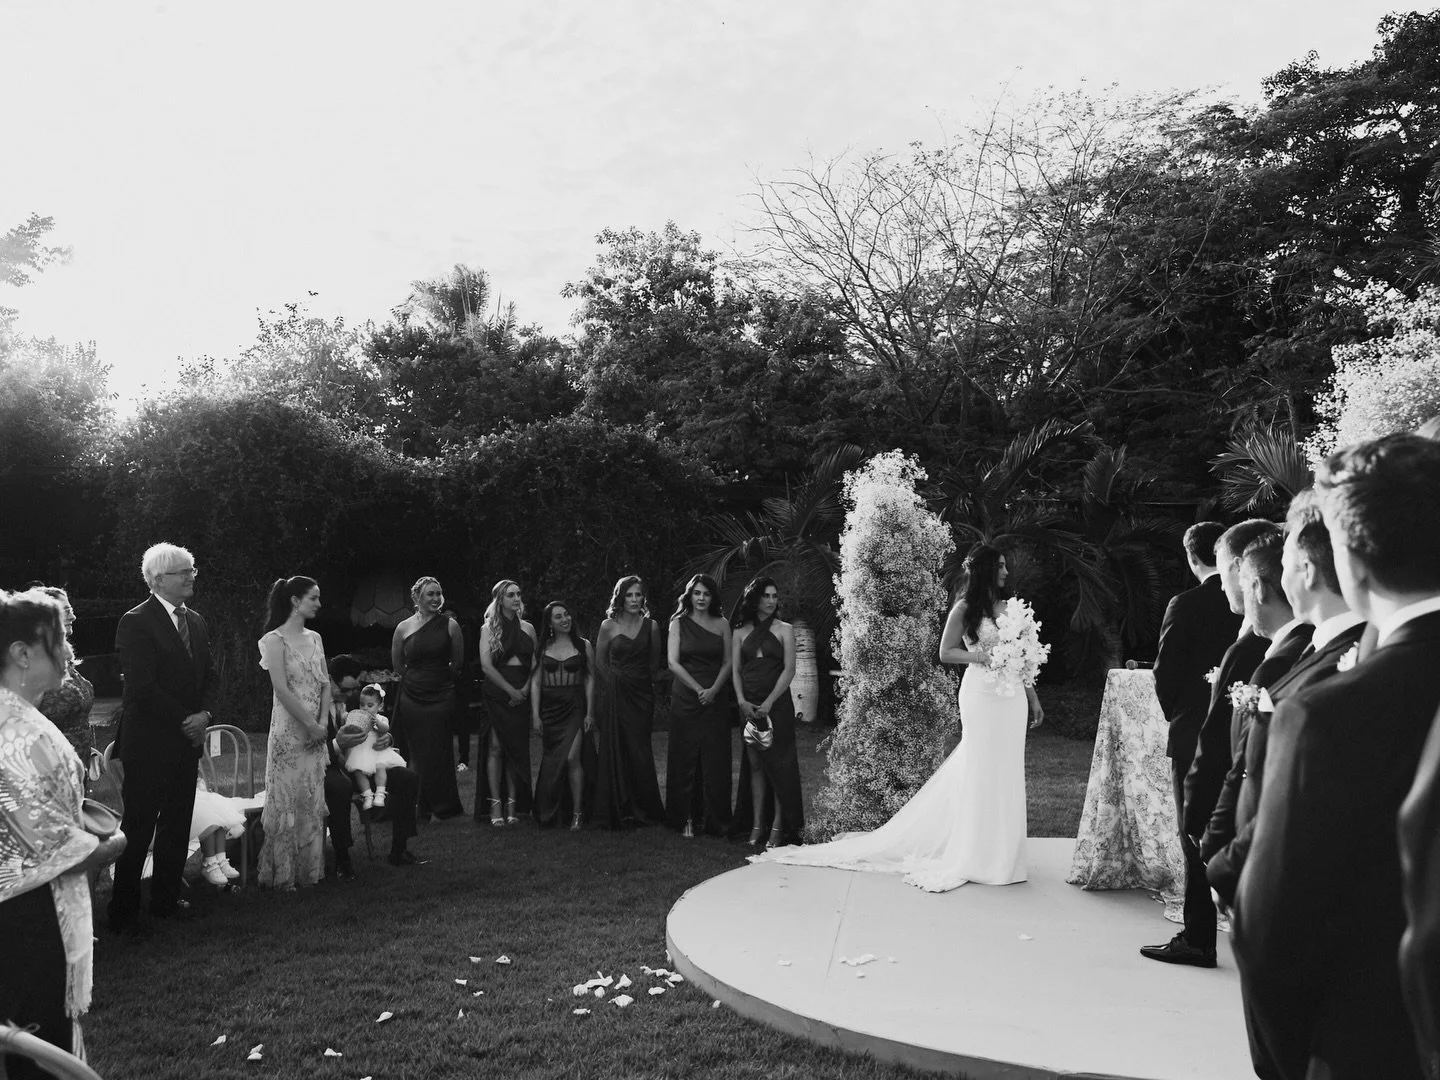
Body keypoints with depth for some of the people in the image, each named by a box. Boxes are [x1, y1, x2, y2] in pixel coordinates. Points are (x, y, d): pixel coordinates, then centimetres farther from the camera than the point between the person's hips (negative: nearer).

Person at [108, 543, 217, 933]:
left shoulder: (195, 621, 12)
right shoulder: (136, 622, -11)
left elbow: (209, 674, 14)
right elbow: (142, 686, -16)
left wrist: (204, 713, -4)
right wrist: (183, 721, -13)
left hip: (186, 739, 7)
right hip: (149, 743, -7)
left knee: (177, 824, 12)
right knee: (139, 827, 1)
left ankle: (167, 898, 24)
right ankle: (123, 912, 12)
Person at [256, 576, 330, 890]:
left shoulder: (315, 638, 11)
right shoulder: (275, 640, -9)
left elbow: (325, 684, 9)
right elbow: (282, 689, -15)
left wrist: (322, 722, -4)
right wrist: (310, 724, -15)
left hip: (315, 731, 6)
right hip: (288, 730, -6)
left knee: (312, 800, 9)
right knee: (286, 799, 1)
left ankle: (309, 869, 19)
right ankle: (281, 874, 11)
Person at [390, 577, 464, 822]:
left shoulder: (450, 625, -3)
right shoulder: (404, 628, 0)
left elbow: (458, 663, 5)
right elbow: (397, 665, 11)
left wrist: (440, 678, 9)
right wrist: (418, 679, 11)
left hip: (441, 698, -2)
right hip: (412, 698, 2)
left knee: (438, 753, 1)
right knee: (418, 754, 7)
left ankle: (445, 808, 14)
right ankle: (425, 808, 19)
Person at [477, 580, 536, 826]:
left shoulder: (528, 628, 12)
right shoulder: (489, 628, 2)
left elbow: (535, 663, 9)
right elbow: (487, 665, -7)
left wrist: (526, 688, -7)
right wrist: (511, 690, -13)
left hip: (522, 694, 3)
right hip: (496, 693, -3)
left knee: (517, 749, 1)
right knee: (496, 748, -6)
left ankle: (513, 805, 5)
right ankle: (495, 804, -3)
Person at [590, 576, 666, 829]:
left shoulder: (650, 626, 1)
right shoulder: (608, 626, -2)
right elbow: (600, 663, 7)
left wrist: (645, 683, 10)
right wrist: (616, 683, 8)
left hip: (642, 694, 1)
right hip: (615, 694, -1)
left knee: (640, 750, 1)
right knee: (615, 751, 1)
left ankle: (644, 810, 13)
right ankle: (618, 811, 9)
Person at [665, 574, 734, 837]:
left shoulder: (721, 625, 8)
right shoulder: (679, 623, 4)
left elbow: (728, 663, 5)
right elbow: (673, 662, -3)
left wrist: (714, 689, -12)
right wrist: (698, 689, -13)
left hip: (716, 698, 1)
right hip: (685, 698, -1)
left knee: (715, 759, 0)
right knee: (685, 758, 1)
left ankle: (714, 820, 8)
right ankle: (686, 819, 8)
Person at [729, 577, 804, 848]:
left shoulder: (784, 630, 2)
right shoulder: (741, 632, 10)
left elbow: (789, 669, -4)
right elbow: (736, 669, 10)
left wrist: (769, 702, -11)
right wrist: (742, 701, -5)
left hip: (777, 704, -3)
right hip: (749, 706, 3)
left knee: (778, 763, -4)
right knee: (754, 764, 5)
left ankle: (778, 826, 0)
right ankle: (757, 825, 9)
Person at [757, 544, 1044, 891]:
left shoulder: (1009, 607, 11)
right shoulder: (965, 608, -3)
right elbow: (946, 653, -2)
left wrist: (1032, 696, 10)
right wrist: (983, 656, -15)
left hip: (1012, 698, 5)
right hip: (982, 695, -5)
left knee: (1007, 772, 6)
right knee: (981, 771, 0)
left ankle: (1000, 850, 18)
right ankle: (975, 854, 11)